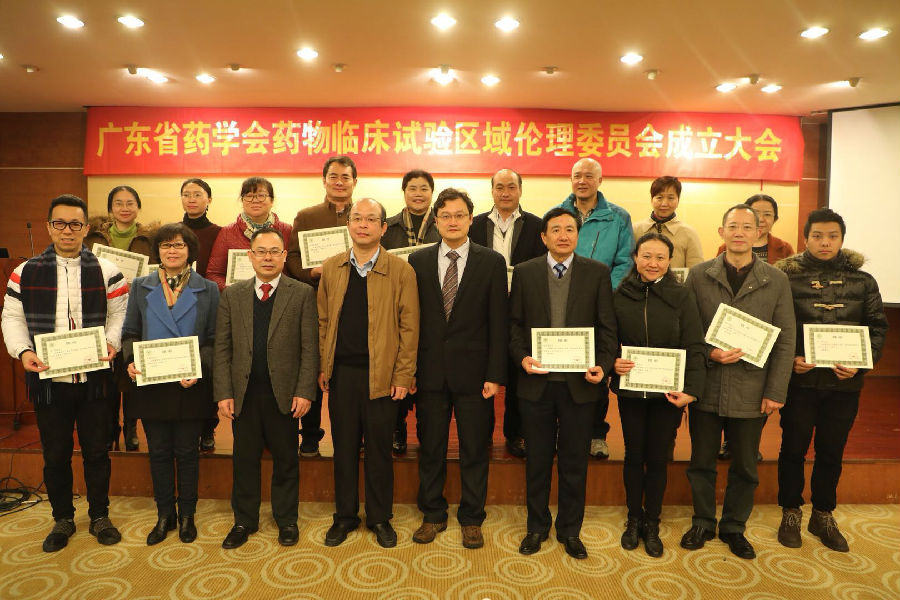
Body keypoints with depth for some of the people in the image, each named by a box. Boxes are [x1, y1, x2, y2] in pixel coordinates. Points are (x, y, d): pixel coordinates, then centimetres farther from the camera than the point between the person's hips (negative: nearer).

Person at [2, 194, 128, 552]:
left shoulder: (106, 271, 1)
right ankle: (62, 519, 32)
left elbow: (119, 313, 0)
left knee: (96, 450, 10)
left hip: (94, 379, -1)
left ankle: (99, 516, 28)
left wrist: (111, 342, -18)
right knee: (55, 454, 13)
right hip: (47, 379, 1)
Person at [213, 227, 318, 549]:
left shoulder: (302, 294, -1)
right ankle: (244, 521, 31)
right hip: (244, 393, 2)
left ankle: (286, 520, 28)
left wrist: (304, 391, -11)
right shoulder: (231, 295, 6)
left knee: (285, 459, 11)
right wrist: (223, 393, -3)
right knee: (244, 459, 13)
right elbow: (222, 348, 4)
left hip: (284, 393, -2)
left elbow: (309, 348, -5)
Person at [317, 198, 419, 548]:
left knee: (379, 450, 9)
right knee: (344, 448, 14)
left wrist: (403, 376, -8)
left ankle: (380, 518, 28)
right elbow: (323, 321, 10)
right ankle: (345, 515, 31)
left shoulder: (401, 270, -4)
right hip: (341, 373, 3)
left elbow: (409, 326, -5)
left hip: (381, 375, -2)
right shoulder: (331, 269, 6)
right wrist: (322, 367, 4)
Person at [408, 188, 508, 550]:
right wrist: (408, 369, -1)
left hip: (473, 371, -1)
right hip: (430, 370, 2)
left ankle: (471, 519, 28)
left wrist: (495, 374, -8)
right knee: (430, 448, 13)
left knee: (474, 451, 10)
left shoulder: (491, 262, -1)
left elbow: (498, 322, -3)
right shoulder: (418, 261, 4)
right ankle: (433, 515, 31)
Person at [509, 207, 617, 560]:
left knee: (575, 463, 12)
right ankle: (537, 526, 32)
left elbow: (607, 327, 0)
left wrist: (603, 365, -13)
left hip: (579, 382, 0)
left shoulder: (597, 273, 1)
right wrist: (522, 356, -12)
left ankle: (570, 530, 31)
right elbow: (514, 323, 4)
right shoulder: (524, 272, 2)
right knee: (537, 460, 13)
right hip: (536, 381, 1)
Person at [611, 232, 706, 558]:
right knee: (634, 455, 13)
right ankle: (634, 520, 31)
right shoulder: (620, 296, -1)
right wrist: (612, 363, -16)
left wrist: (691, 390, -16)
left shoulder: (682, 296, -4)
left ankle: (651, 525, 28)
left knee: (657, 458, 10)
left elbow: (695, 347, -7)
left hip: (668, 392, -1)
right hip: (630, 390, 1)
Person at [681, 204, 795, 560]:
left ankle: (734, 527, 33)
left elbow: (785, 341, 1)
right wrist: (708, 353, -16)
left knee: (745, 467, 13)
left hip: (751, 392, 0)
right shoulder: (699, 275, 1)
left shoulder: (777, 281, 1)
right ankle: (703, 523, 32)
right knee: (701, 462, 13)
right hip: (706, 387, 0)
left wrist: (776, 391, -4)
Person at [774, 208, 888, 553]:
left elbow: (878, 328, 4)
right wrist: (789, 359, -17)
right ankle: (791, 513, 27)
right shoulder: (788, 277, -3)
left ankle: (823, 515, 32)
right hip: (800, 380, -2)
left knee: (832, 452, 15)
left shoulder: (862, 281, 5)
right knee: (794, 448, 10)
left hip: (845, 384, 2)